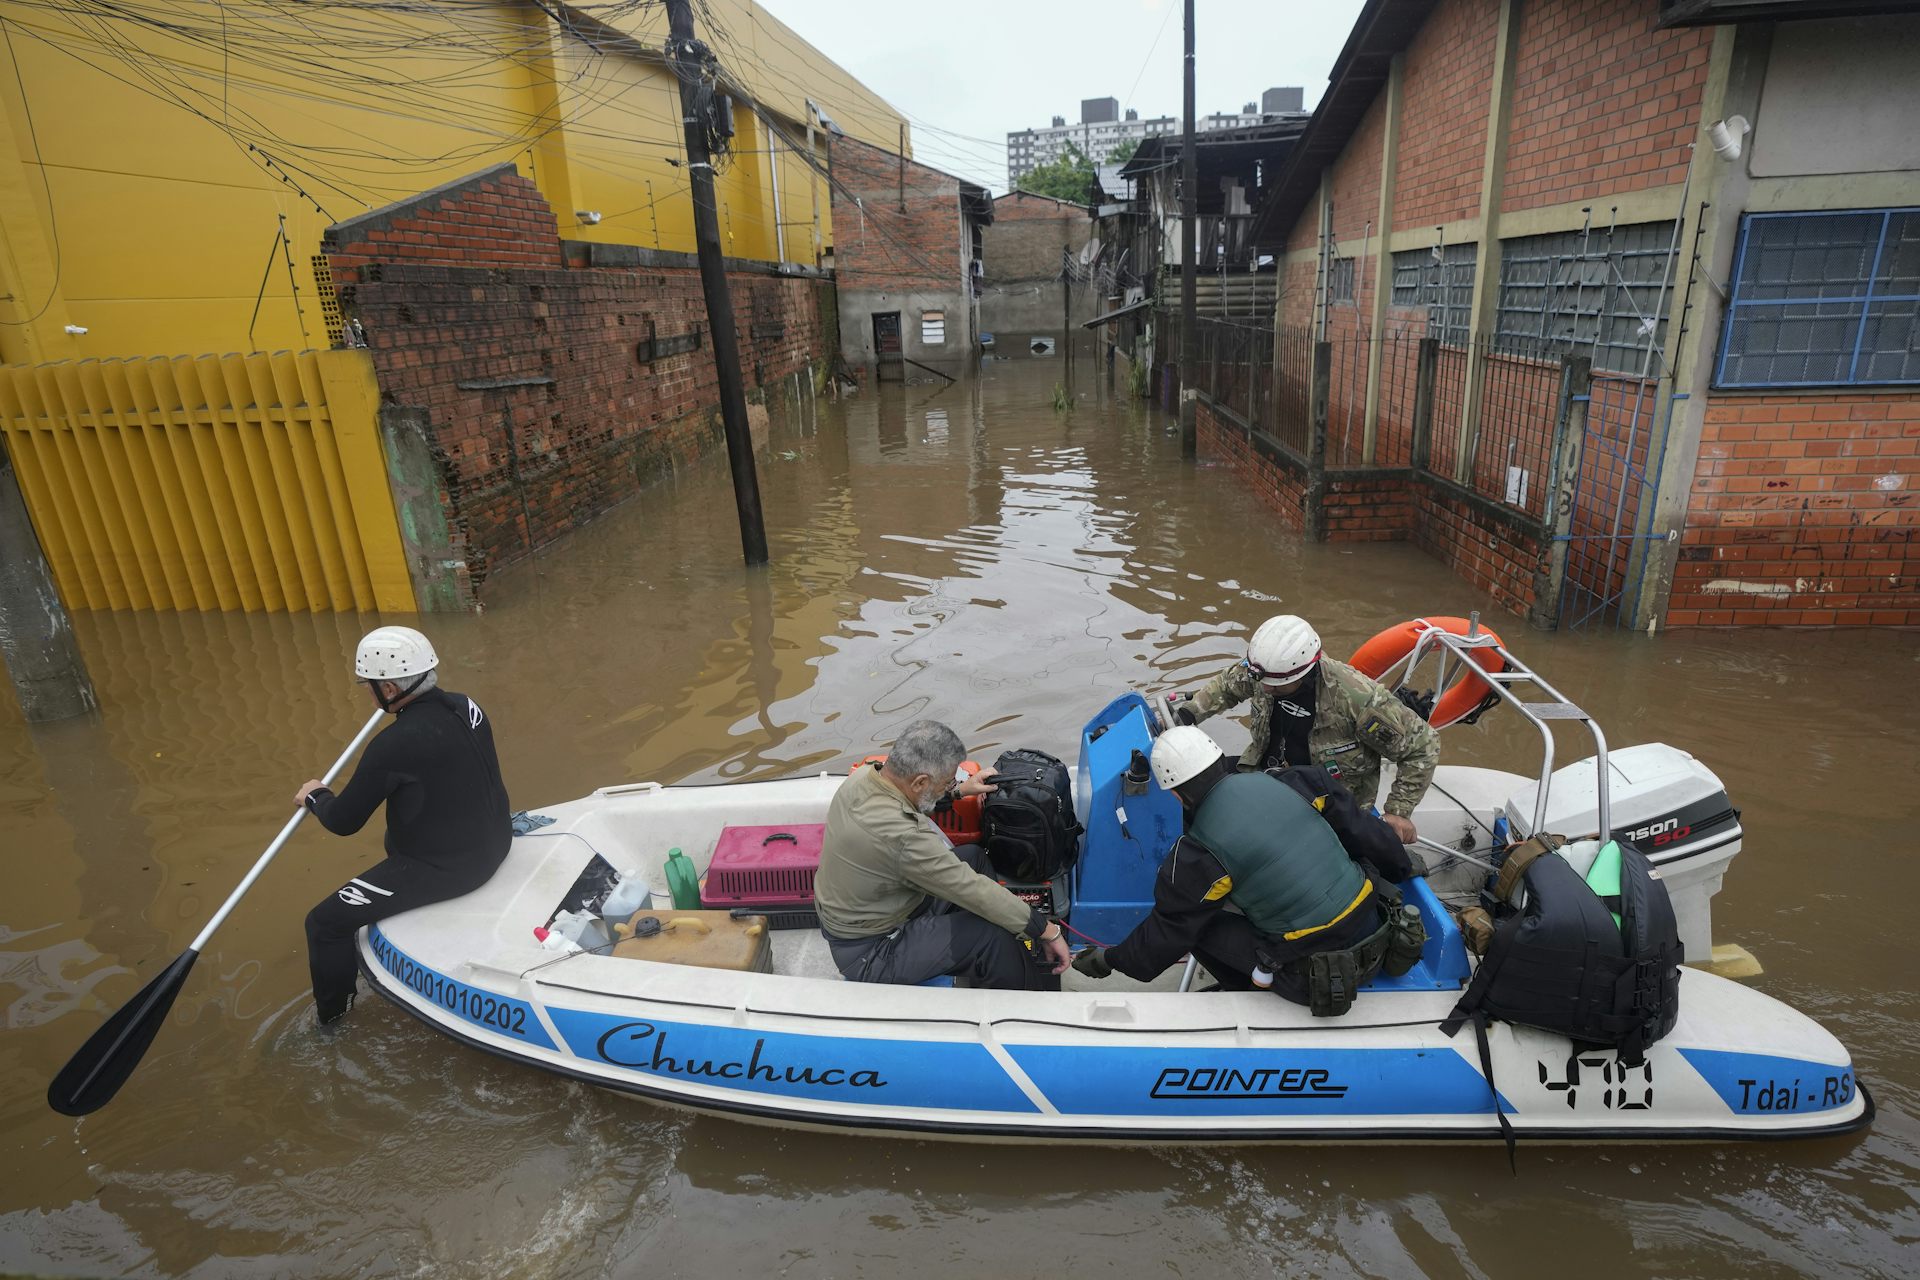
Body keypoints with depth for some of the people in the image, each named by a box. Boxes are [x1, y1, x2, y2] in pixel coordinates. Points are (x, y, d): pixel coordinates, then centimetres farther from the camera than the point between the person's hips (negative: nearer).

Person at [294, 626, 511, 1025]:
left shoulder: (393, 746, -28)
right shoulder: (465, 705, -6)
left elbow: (344, 822, -14)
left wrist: (315, 797, 6)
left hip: (443, 868, -8)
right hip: (493, 843, 8)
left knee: (325, 922, 6)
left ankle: (331, 1011, 28)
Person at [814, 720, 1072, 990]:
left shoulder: (863, 775, -10)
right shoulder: (904, 837, -36)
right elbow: (975, 891, -28)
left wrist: (960, 790, 13)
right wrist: (1048, 931, -18)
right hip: (869, 952, -9)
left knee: (972, 855, 12)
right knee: (994, 936, -19)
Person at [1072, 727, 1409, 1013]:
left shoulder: (1202, 850, -13)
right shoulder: (1283, 781, 0)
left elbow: (1168, 929, -3)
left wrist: (1109, 960, 13)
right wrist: (1401, 866, 31)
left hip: (1313, 974, -6)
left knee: (1197, 923, 5)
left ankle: (1245, 992, 23)